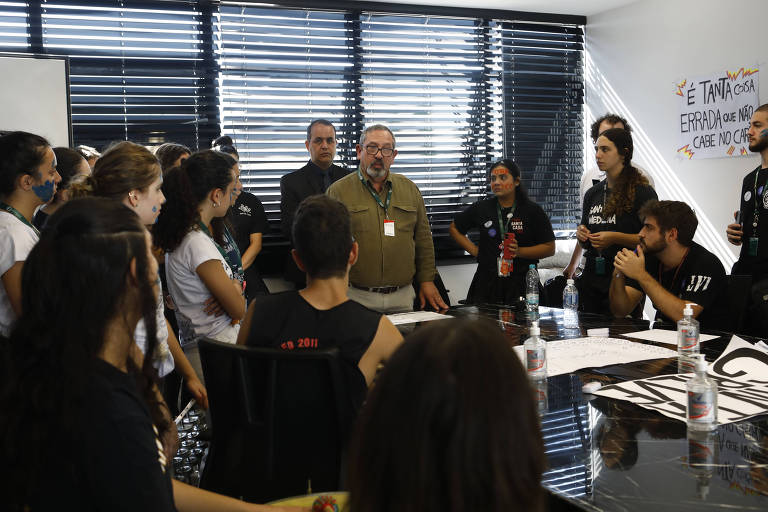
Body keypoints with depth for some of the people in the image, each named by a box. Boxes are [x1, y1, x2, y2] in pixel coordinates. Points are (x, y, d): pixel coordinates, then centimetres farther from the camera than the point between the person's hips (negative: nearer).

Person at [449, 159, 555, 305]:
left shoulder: (532, 211, 2)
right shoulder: (482, 208, 7)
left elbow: (550, 248, 1)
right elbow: (454, 228, 20)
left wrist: (519, 251, -13)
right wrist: (474, 250, 8)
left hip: (521, 284, -2)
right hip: (486, 284, 2)